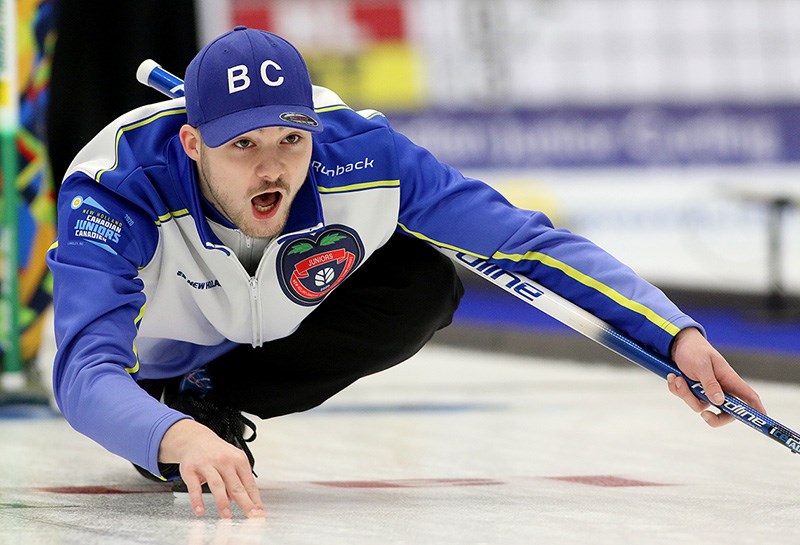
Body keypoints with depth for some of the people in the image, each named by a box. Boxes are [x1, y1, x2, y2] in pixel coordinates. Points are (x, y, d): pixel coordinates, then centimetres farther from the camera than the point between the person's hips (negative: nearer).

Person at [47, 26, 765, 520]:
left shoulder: (362, 156, -32)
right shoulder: (116, 190, -41)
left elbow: (527, 242, -27)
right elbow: (85, 374, -51)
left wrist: (675, 334, -36)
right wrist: (179, 441, -73)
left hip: (260, 349, 2)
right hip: (147, 362, -2)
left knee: (425, 287, -20)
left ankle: (213, 399, -6)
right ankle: (182, 419, 4)